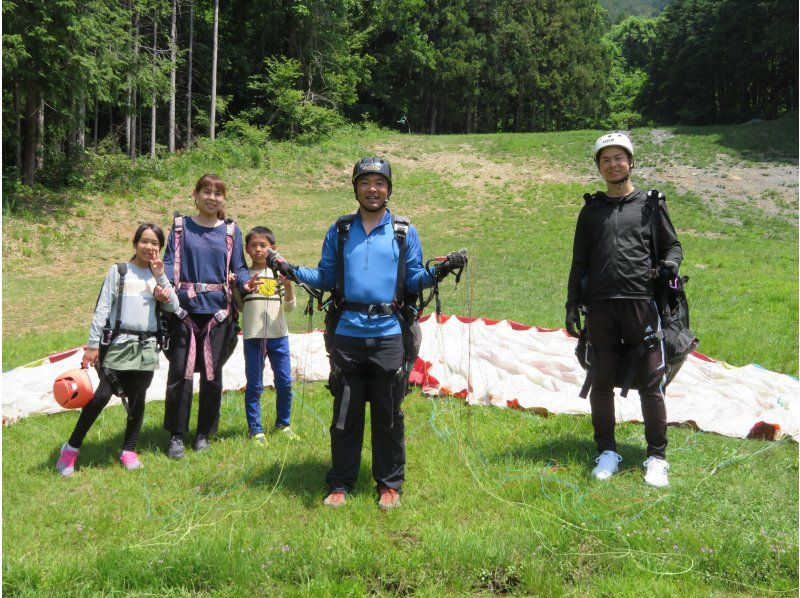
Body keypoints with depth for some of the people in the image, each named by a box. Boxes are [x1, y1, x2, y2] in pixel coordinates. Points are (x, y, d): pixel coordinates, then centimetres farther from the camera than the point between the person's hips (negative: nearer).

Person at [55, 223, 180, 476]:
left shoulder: (158, 275, 11)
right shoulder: (119, 271, 1)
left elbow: (173, 307, -1)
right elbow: (102, 308, -2)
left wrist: (160, 277, -9)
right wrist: (93, 344, -5)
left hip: (147, 345, 3)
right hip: (120, 342, -3)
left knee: (137, 399, 6)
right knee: (103, 395, -10)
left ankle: (129, 450, 19)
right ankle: (71, 448, 4)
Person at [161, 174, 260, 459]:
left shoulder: (231, 230, 9)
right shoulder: (181, 226, 7)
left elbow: (238, 267, 8)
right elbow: (169, 262, 1)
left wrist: (245, 283, -14)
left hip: (218, 310, 1)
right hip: (185, 308, -1)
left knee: (212, 374, 5)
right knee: (179, 372, -2)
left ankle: (204, 433, 21)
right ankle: (176, 435, 12)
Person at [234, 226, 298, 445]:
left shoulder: (279, 273, 5)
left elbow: (289, 307, 3)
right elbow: (239, 307, 9)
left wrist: (288, 287, -13)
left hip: (278, 335, 1)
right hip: (253, 336, -1)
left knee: (284, 382, 7)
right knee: (254, 385, 4)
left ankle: (283, 423, 24)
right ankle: (255, 429, 13)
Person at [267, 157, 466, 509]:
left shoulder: (405, 232, 8)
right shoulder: (339, 231, 11)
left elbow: (413, 281, 6)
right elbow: (326, 278, 12)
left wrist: (438, 272, -12)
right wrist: (291, 270, -1)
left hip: (388, 336, -1)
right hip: (346, 335, 1)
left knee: (388, 414, 6)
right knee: (345, 414, 8)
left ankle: (390, 484, 20)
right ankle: (340, 483, 20)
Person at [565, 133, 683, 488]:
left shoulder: (650, 205, 11)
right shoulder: (591, 210, 17)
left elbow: (673, 245, 14)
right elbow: (579, 263, 18)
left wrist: (669, 265, -9)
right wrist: (572, 305, 10)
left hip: (641, 302, -2)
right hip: (599, 307, 2)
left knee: (650, 384, -3)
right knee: (601, 382, 5)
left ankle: (657, 458, 7)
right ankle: (607, 452, 16)